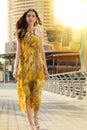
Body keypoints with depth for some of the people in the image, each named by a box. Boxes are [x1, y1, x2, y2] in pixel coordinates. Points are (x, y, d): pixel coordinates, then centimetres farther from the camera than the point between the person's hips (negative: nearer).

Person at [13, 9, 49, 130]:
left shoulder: (39, 32, 10)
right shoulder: (21, 32, 5)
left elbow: (42, 51, 10)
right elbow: (18, 51, 1)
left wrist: (45, 69, 6)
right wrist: (15, 68, -7)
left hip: (37, 66, 1)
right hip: (25, 66, -1)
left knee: (36, 95, -2)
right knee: (27, 95, -3)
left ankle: (35, 118, 25)